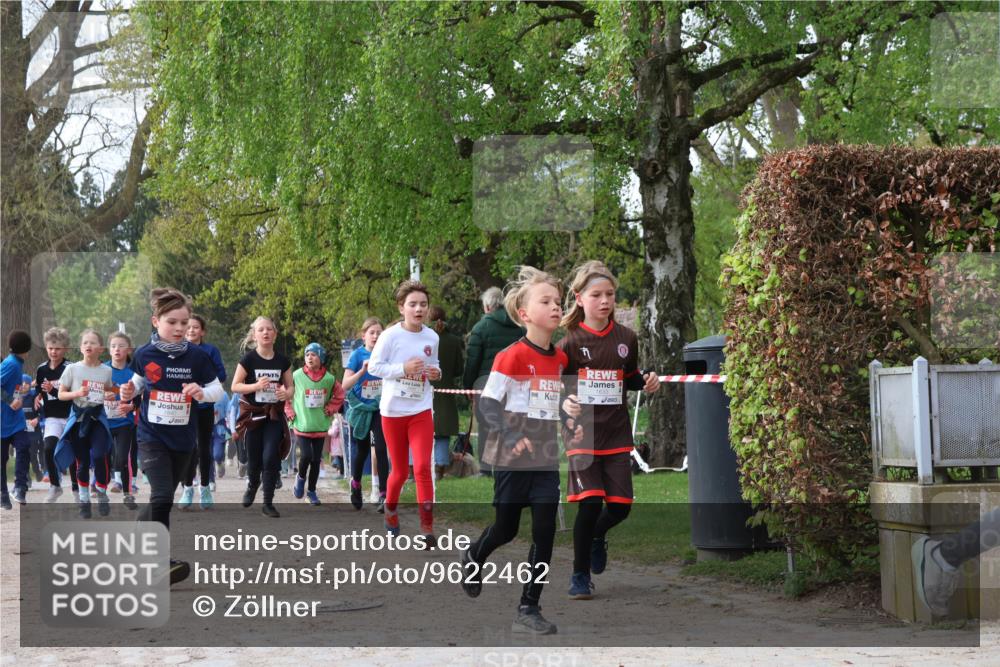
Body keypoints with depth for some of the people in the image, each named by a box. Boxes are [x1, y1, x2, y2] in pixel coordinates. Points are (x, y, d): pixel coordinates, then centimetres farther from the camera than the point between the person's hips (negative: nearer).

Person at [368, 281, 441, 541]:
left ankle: (427, 527, -12)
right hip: (393, 410, -1)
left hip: (421, 410, 2)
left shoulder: (432, 337, 1)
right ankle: (390, 511, 38)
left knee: (422, 467, -14)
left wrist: (436, 372, -6)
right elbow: (374, 366, -8)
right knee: (400, 471, 9)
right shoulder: (391, 335, -10)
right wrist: (403, 368, -20)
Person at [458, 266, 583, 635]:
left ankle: (528, 609, 7)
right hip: (512, 460, -5)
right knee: (506, 530, 9)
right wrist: (511, 438, -21)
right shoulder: (511, 356, -14)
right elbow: (487, 403, -13)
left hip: (547, 459, 5)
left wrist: (571, 425, 4)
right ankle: (473, 558, 43)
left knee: (545, 533, -1)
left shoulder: (559, 357, 6)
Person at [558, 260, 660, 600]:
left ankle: (597, 537, 38)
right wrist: (565, 402, -24)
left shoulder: (626, 338, 4)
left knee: (620, 506, 2)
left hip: (617, 435, 4)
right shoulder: (569, 340, -6)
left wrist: (647, 381, -2)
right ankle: (580, 575, 6)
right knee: (590, 503, -13)